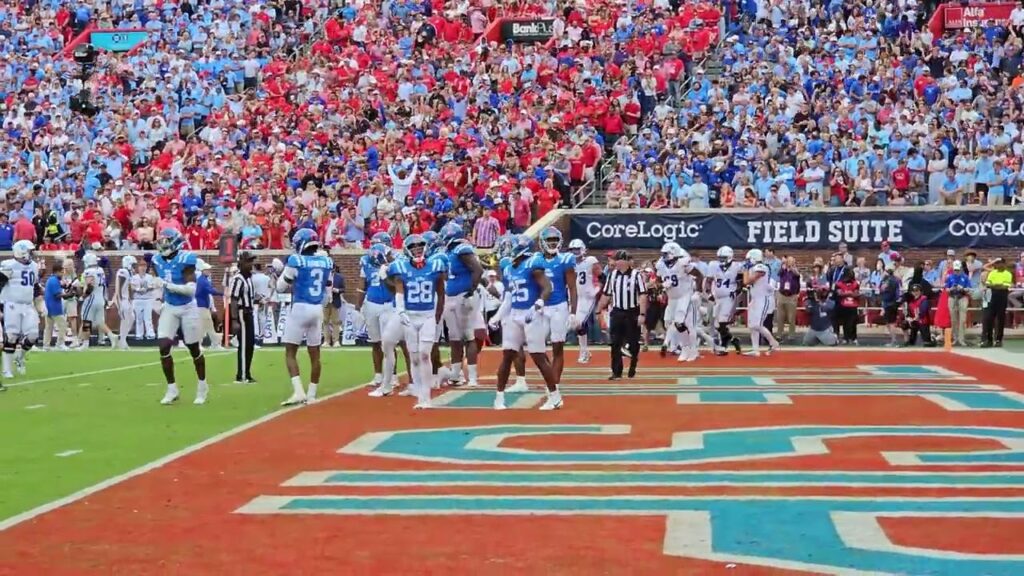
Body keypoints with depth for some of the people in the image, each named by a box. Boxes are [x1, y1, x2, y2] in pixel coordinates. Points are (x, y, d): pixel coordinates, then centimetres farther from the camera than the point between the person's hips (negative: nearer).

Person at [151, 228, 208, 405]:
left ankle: (202, 386, 28)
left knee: (194, 349, 8)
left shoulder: (184, 260, -19)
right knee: (164, 347, -8)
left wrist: (168, 285, -32)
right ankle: (172, 389, 5)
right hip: (169, 308, 5)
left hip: (187, 308, -5)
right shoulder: (159, 260, 0)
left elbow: (191, 289, -26)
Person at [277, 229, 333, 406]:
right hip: (318, 309, 5)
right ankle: (311, 395, 15)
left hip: (300, 308, -5)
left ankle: (298, 391, -13)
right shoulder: (326, 261, 6)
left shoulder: (296, 261, -10)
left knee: (290, 352, 0)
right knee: (314, 353, 10)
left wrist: (285, 271, 14)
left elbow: (281, 287, -2)